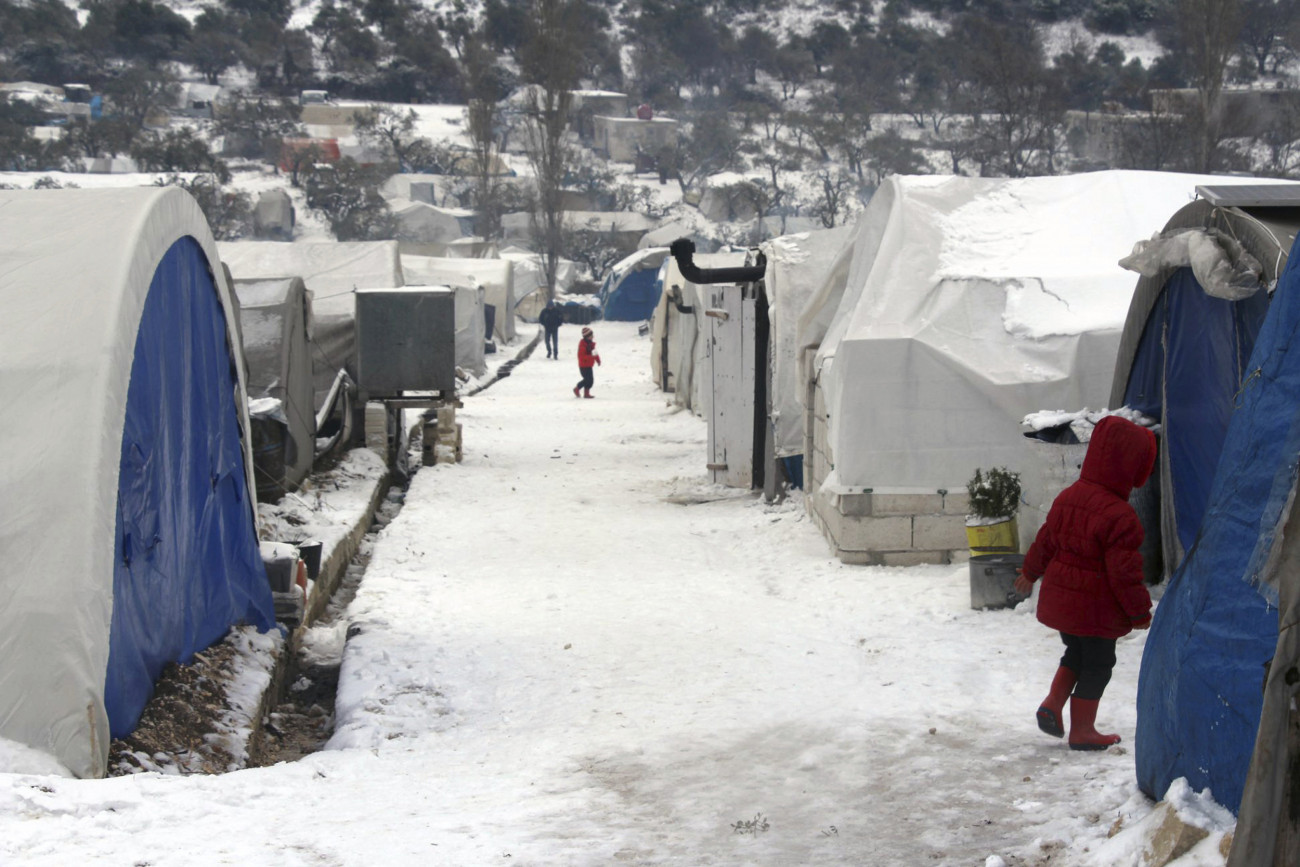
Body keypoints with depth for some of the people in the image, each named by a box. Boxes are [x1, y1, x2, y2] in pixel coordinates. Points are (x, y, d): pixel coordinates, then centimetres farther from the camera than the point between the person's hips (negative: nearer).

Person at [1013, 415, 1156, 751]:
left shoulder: (1067, 497, 1)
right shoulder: (1120, 518, -23)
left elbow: (1045, 541, 13)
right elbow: (1125, 572, -21)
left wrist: (1030, 572, 30)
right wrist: (1140, 613, -9)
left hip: (1059, 599, 7)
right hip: (1096, 610, -7)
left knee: (1076, 653, 26)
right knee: (1097, 665, 9)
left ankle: (1052, 704, 13)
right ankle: (1082, 730, 17)